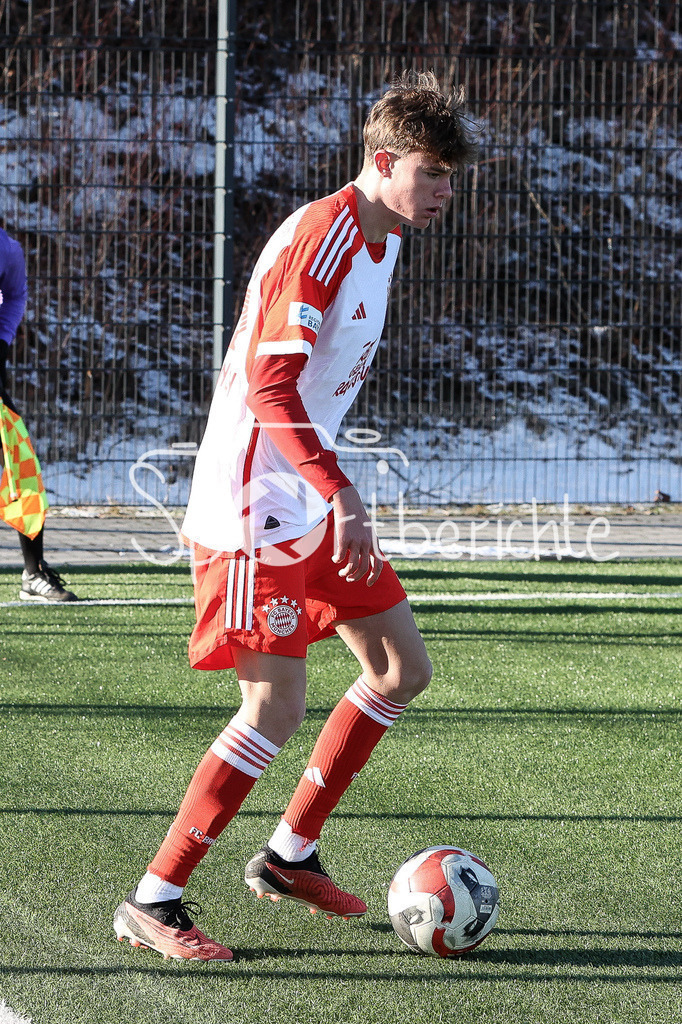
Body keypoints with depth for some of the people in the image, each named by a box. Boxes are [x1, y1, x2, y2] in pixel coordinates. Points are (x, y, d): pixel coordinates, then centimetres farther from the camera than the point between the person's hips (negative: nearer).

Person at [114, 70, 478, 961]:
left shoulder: (380, 242, 12)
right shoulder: (319, 236, -19)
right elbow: (270, 384, -27)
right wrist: (342, 495, -33)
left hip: (314, 507, 10)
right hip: (256, 509, -10)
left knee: (402, 668, 11)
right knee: (277, 709, -13)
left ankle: (290, 854, 21)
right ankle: (153, 901, -5)